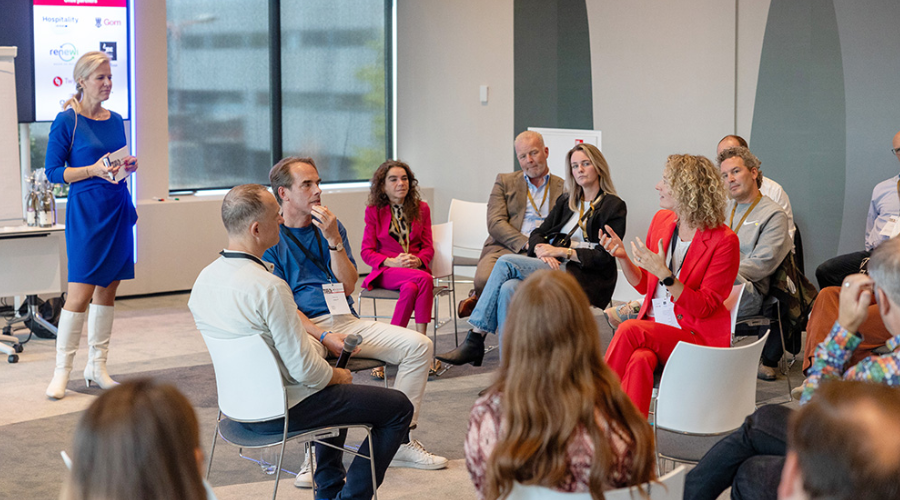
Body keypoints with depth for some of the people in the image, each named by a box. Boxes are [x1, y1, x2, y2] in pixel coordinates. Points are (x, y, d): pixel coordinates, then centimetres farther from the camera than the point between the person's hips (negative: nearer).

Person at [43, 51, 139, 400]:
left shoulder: (115, 120, 12)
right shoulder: (67, 120, -6)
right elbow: (53, 172, -7)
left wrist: (127, 167, 1)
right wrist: (94, 170, -19)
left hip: (118, 208, 6)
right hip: (85, 209, -6)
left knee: (108, 288, 7)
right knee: (80, 291, -9)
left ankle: (97, 366, 16)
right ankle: (61, 372, -1)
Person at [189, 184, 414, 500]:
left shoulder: (204, 279, -2)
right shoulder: (270, 288, -29)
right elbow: (305, 370, -25)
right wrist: (338, 375, -3)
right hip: (280, 411, -9)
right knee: (398, 407, 3)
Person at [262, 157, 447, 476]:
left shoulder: (331, 227, 16)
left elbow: (348, 286, 6)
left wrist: (333, 239, -7)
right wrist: (324, 336, -21)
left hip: (345, 321, 5)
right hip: (304, 327, -5)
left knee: (419, 345, -12)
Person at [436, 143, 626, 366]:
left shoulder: (614, 207, 2)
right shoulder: (566, 201, 23)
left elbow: (604, 258, -8)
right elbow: (537, 234, 15)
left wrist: (562, 251, -12)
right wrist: (542, 250, -8)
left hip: (586, 279, -6)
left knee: (507, 263, -23)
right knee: (509, 288, -28)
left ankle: (475, 340, -22)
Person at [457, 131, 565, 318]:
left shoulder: (564, 188, 19)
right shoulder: (505, 182, 18)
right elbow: (495, 224, 5)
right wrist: (526, 244, -11)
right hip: (504, 248, 0)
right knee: (484, 279, -35)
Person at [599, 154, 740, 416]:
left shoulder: (724, 240, -11)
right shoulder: (661, 220, 8)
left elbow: (703, 308, -13)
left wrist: (664, 274, -25)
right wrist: (622, 257, -2)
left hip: (698, 336, -5)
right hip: (654, 326, 5)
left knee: (629, 330, -29)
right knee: (639, 359, -30)